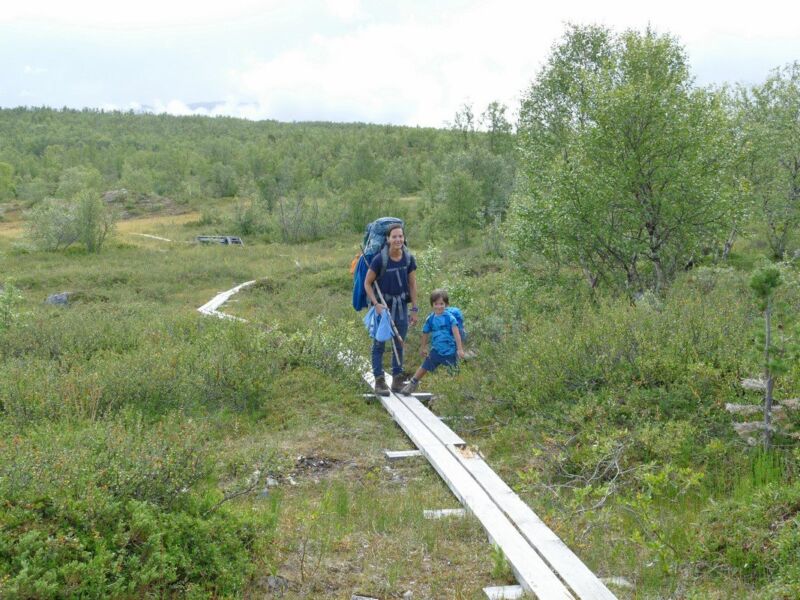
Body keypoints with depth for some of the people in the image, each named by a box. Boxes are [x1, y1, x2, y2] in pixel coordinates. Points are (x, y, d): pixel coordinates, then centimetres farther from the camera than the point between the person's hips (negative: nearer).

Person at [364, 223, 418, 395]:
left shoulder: (409, 259, -5)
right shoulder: (380, 259, -16)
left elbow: (412, 285, 3)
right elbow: (367, 283, -8)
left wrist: (414, 309, 3)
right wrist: (376, 304, -17)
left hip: (401, 305, 4)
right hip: (383, 304, -4)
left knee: (399, 344, 12)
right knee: (379, 344, -1)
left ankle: (397, 379, 22)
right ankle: (379, 381, 4)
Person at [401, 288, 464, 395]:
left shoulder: (450, 318, -13)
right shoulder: (430, 319, -1)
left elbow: (456, 334, -16)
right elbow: (426, 333, 14)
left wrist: (460, 349, -21)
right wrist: (423, 348, 24)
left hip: (450, 351, -4)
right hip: (436, 350, 4)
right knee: (424, 367, 10)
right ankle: (413, 383, 25)